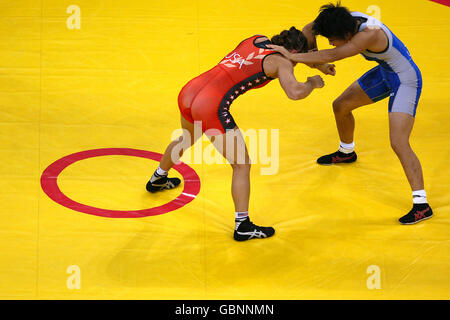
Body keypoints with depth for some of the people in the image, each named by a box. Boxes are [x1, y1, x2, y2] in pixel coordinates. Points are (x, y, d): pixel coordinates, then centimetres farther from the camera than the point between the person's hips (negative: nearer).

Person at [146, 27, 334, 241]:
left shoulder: (256, 39, 21)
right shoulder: (280, 61, -1)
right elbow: (294, 92, -17)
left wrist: (318, 65, 44)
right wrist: (312, 83, 4)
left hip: (188, 93, 8)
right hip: (211, 107, -8)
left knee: (186, 140, 38)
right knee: (242, 165, 5)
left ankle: (157, 181, 62)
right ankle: (242, 226, 5)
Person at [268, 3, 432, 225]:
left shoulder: (371, 33, -38)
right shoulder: (347, 19, -14)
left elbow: (333, 55, -43)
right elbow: (309, 30, -1)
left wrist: (293, 57, -39)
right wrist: (314, 56, -17)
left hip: (405, 80, -9)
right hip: (385, 72, 9)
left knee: (398, 142, -19)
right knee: (341, 106, 21)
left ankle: (421, 206, -14)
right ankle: (346, 152, 50)